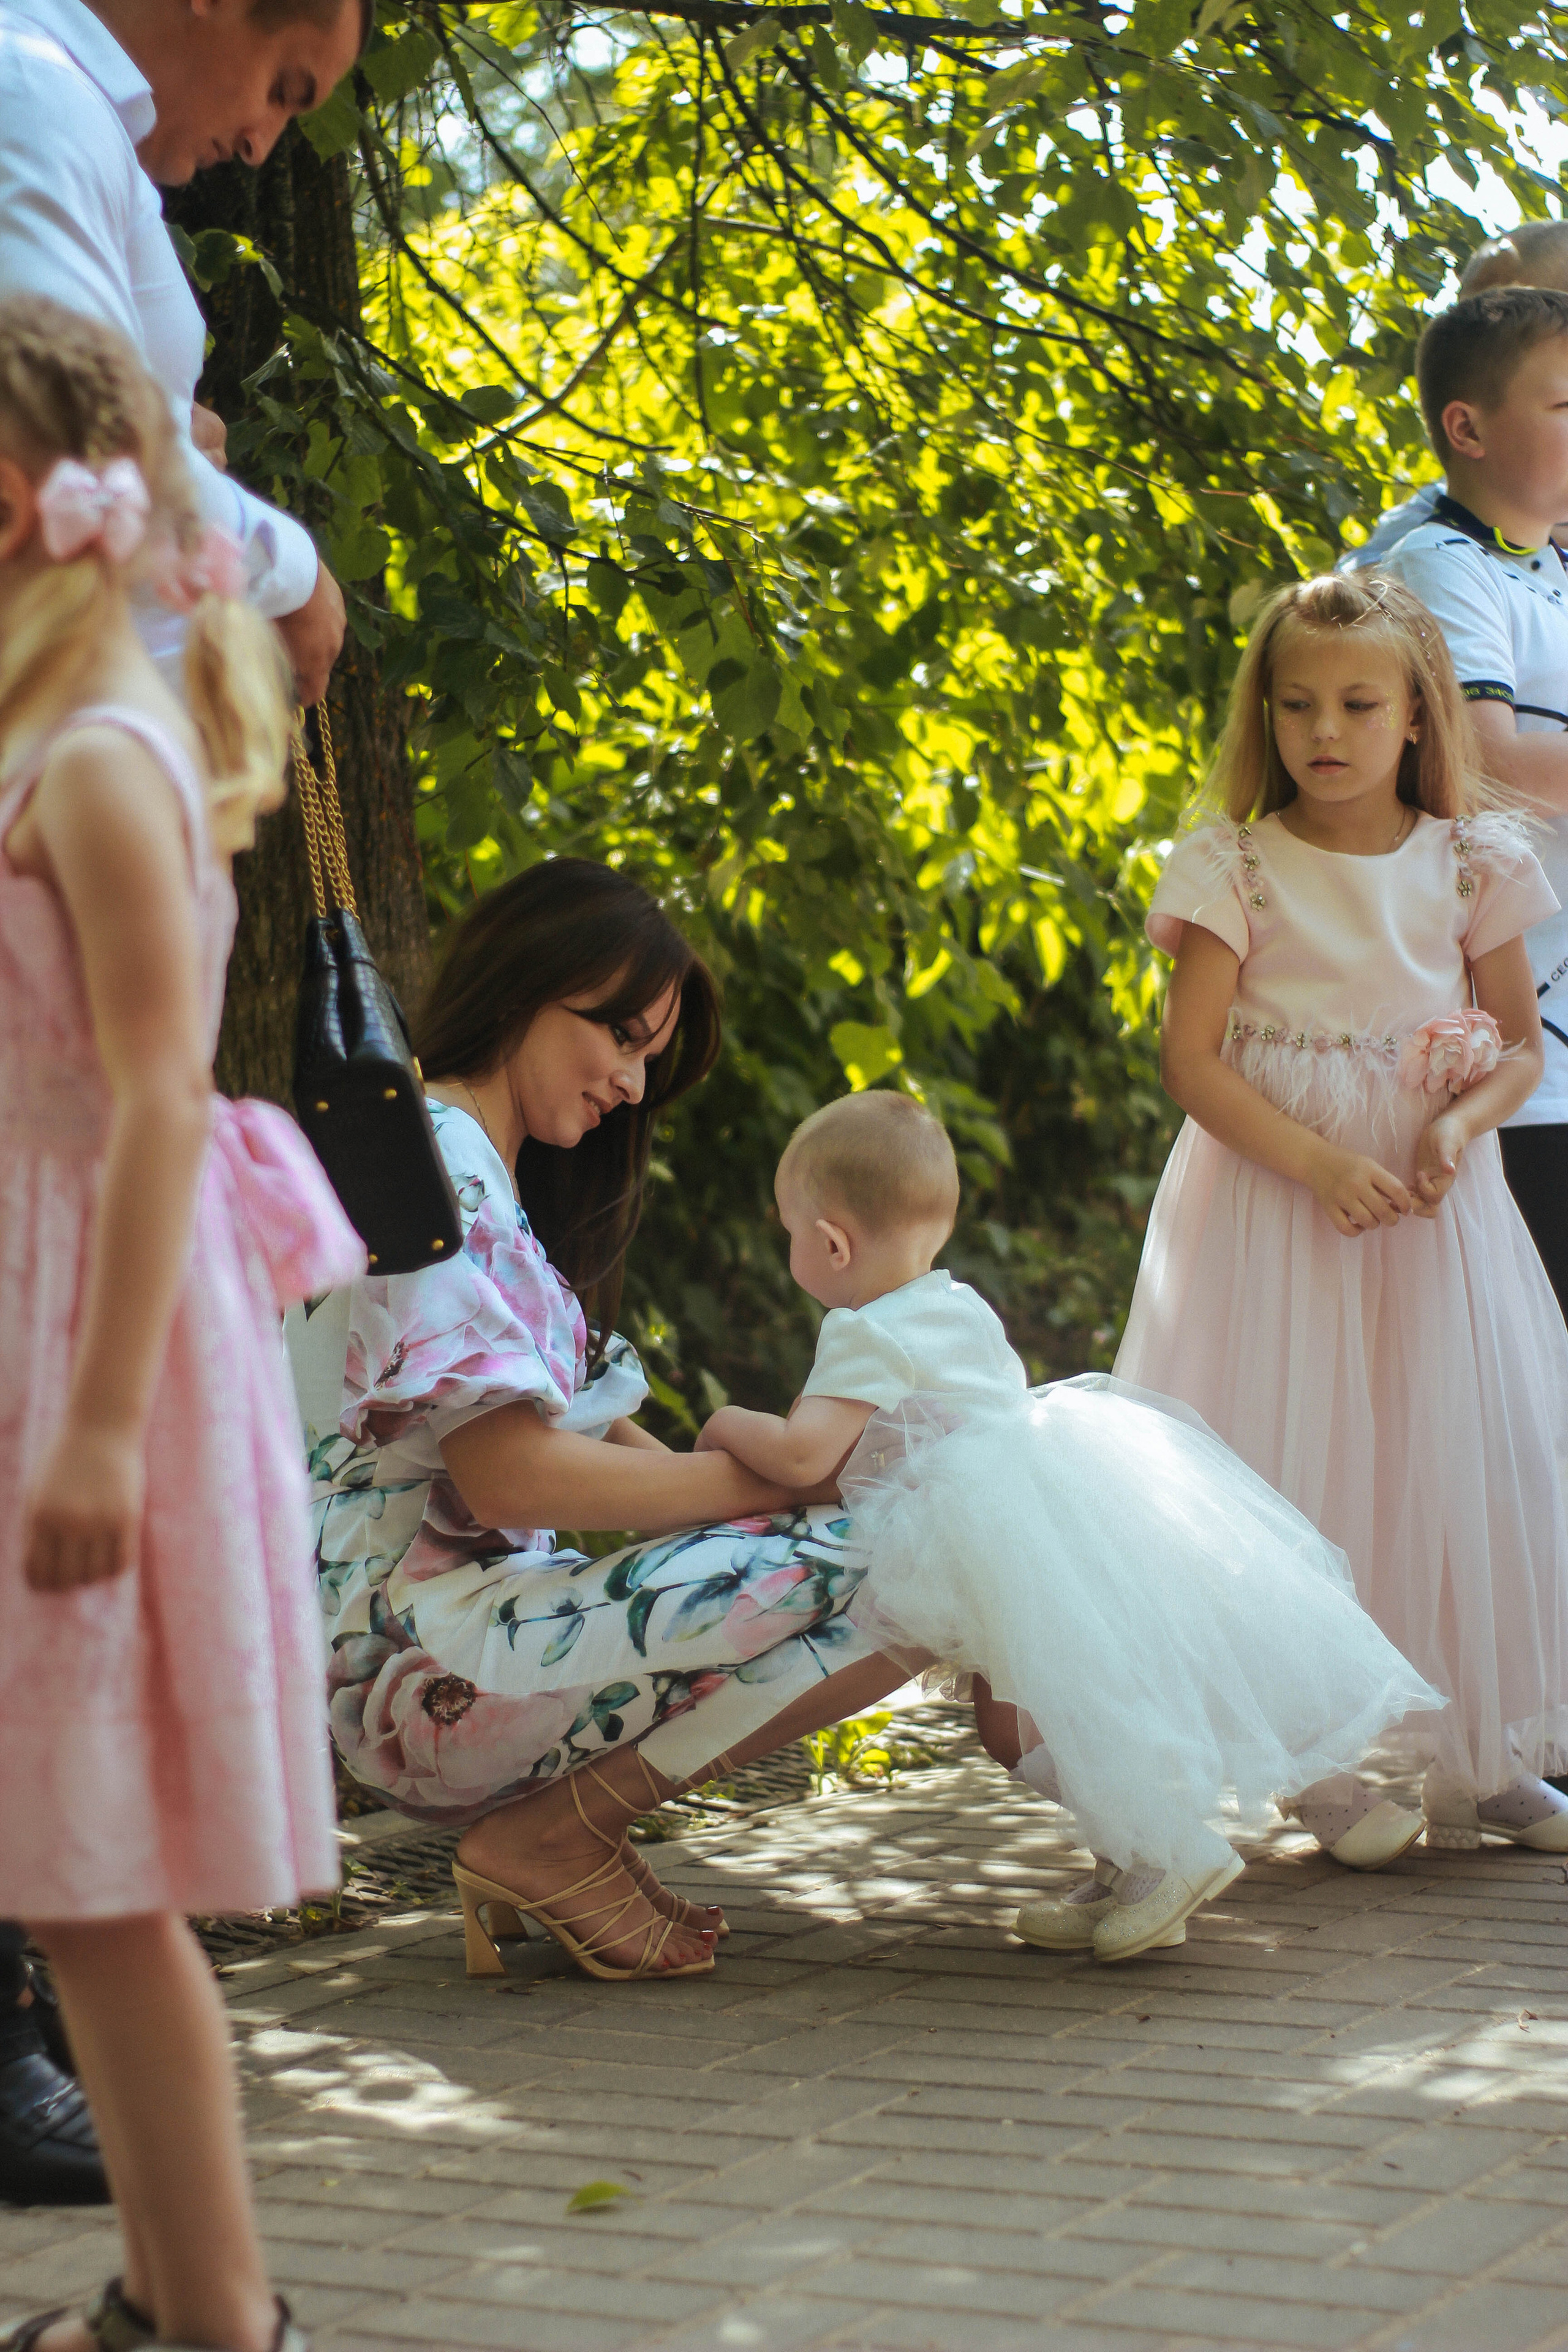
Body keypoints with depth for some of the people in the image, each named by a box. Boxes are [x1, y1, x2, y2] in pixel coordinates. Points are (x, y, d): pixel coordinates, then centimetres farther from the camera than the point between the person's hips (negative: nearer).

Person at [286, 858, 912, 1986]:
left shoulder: (505, 1184, 23)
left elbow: (594, 1436, 20)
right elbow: (506, 1473, -18)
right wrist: (778, 1478, -10)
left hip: (487, 1607, 10)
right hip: (420, 1652, -10)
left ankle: (552, 1825, 2)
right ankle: (555, 1840, -9)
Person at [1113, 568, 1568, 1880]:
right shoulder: (1236, 868, -5)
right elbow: (1191, 1059, -9)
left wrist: (1457, 1127, -13)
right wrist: (1320, 1164, -20)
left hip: (1432, 1207, 3)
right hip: (1274, 1200, -3)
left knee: (1460, 1463, 4)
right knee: (1297, 1471, -4)